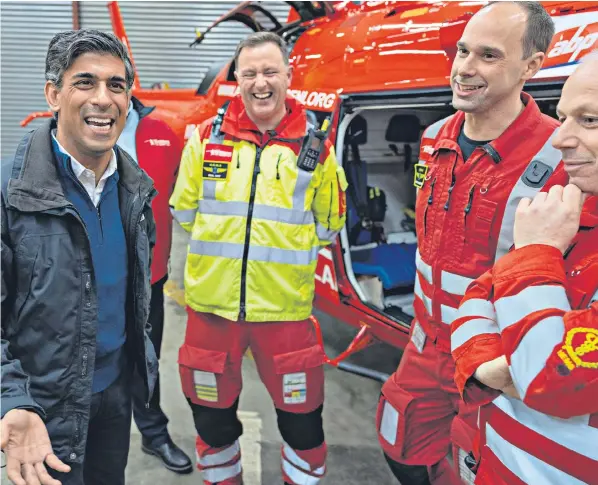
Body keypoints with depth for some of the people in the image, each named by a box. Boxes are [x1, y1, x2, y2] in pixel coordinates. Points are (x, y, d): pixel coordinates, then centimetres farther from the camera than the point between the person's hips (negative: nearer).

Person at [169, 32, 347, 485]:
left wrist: (284, 250, 2)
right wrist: (223, 245, 5)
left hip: (285, 306, -1)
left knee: (302, 418, 10)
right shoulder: (207, 136, 0)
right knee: (212, 414, 19)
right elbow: (185, 210, 9)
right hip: (212, 302, 2)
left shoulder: (315, 145, -2)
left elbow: (329, 225, 7)